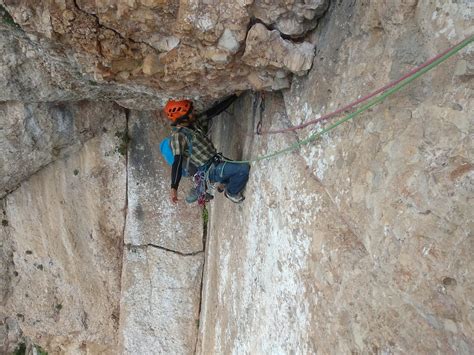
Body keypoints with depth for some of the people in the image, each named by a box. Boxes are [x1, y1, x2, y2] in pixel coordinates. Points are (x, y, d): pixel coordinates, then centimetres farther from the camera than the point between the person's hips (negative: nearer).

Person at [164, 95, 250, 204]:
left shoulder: (195, 122, 4)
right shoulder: (178, 135, -19)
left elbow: (215, 111, 8)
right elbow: (177, 161, -26)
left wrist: (235, 96, 7)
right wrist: (174, 187, -36)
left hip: (215, 161, 9)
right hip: (209, 170, -9)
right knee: (244, 169, -22)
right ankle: (231, 192, 3)